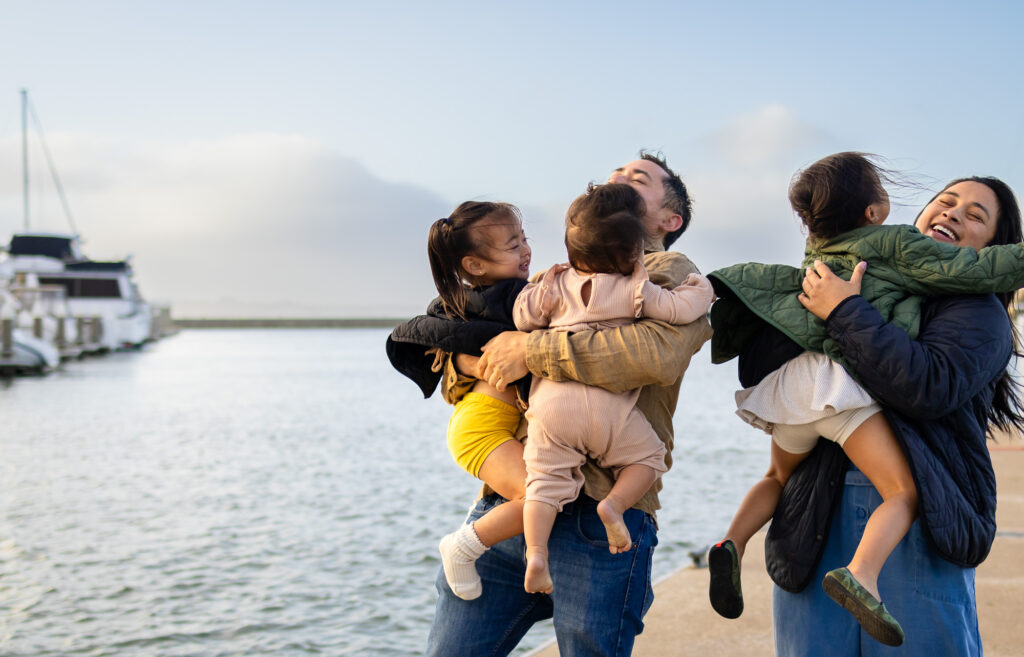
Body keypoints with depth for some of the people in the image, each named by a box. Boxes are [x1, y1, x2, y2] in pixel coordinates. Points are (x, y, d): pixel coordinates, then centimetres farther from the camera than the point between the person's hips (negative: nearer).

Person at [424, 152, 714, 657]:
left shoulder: (670, 274, 6)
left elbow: (659, 353, -17)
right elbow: (450, 344, 24)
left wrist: (533, 351, -14)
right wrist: (467, 357, -2)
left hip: (598, 513, -5)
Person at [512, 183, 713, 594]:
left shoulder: (556, 285, 13)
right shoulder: (635, 291, 2)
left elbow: (522, 317, 18)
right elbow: (681, 309, 3)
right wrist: (700, 288, 24)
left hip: (550, 402, 3)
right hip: (608, 405, -3)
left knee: (545, 480, 5)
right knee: (648, 456, 17)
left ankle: (535, 553, -12)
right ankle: (615, 503, -6)